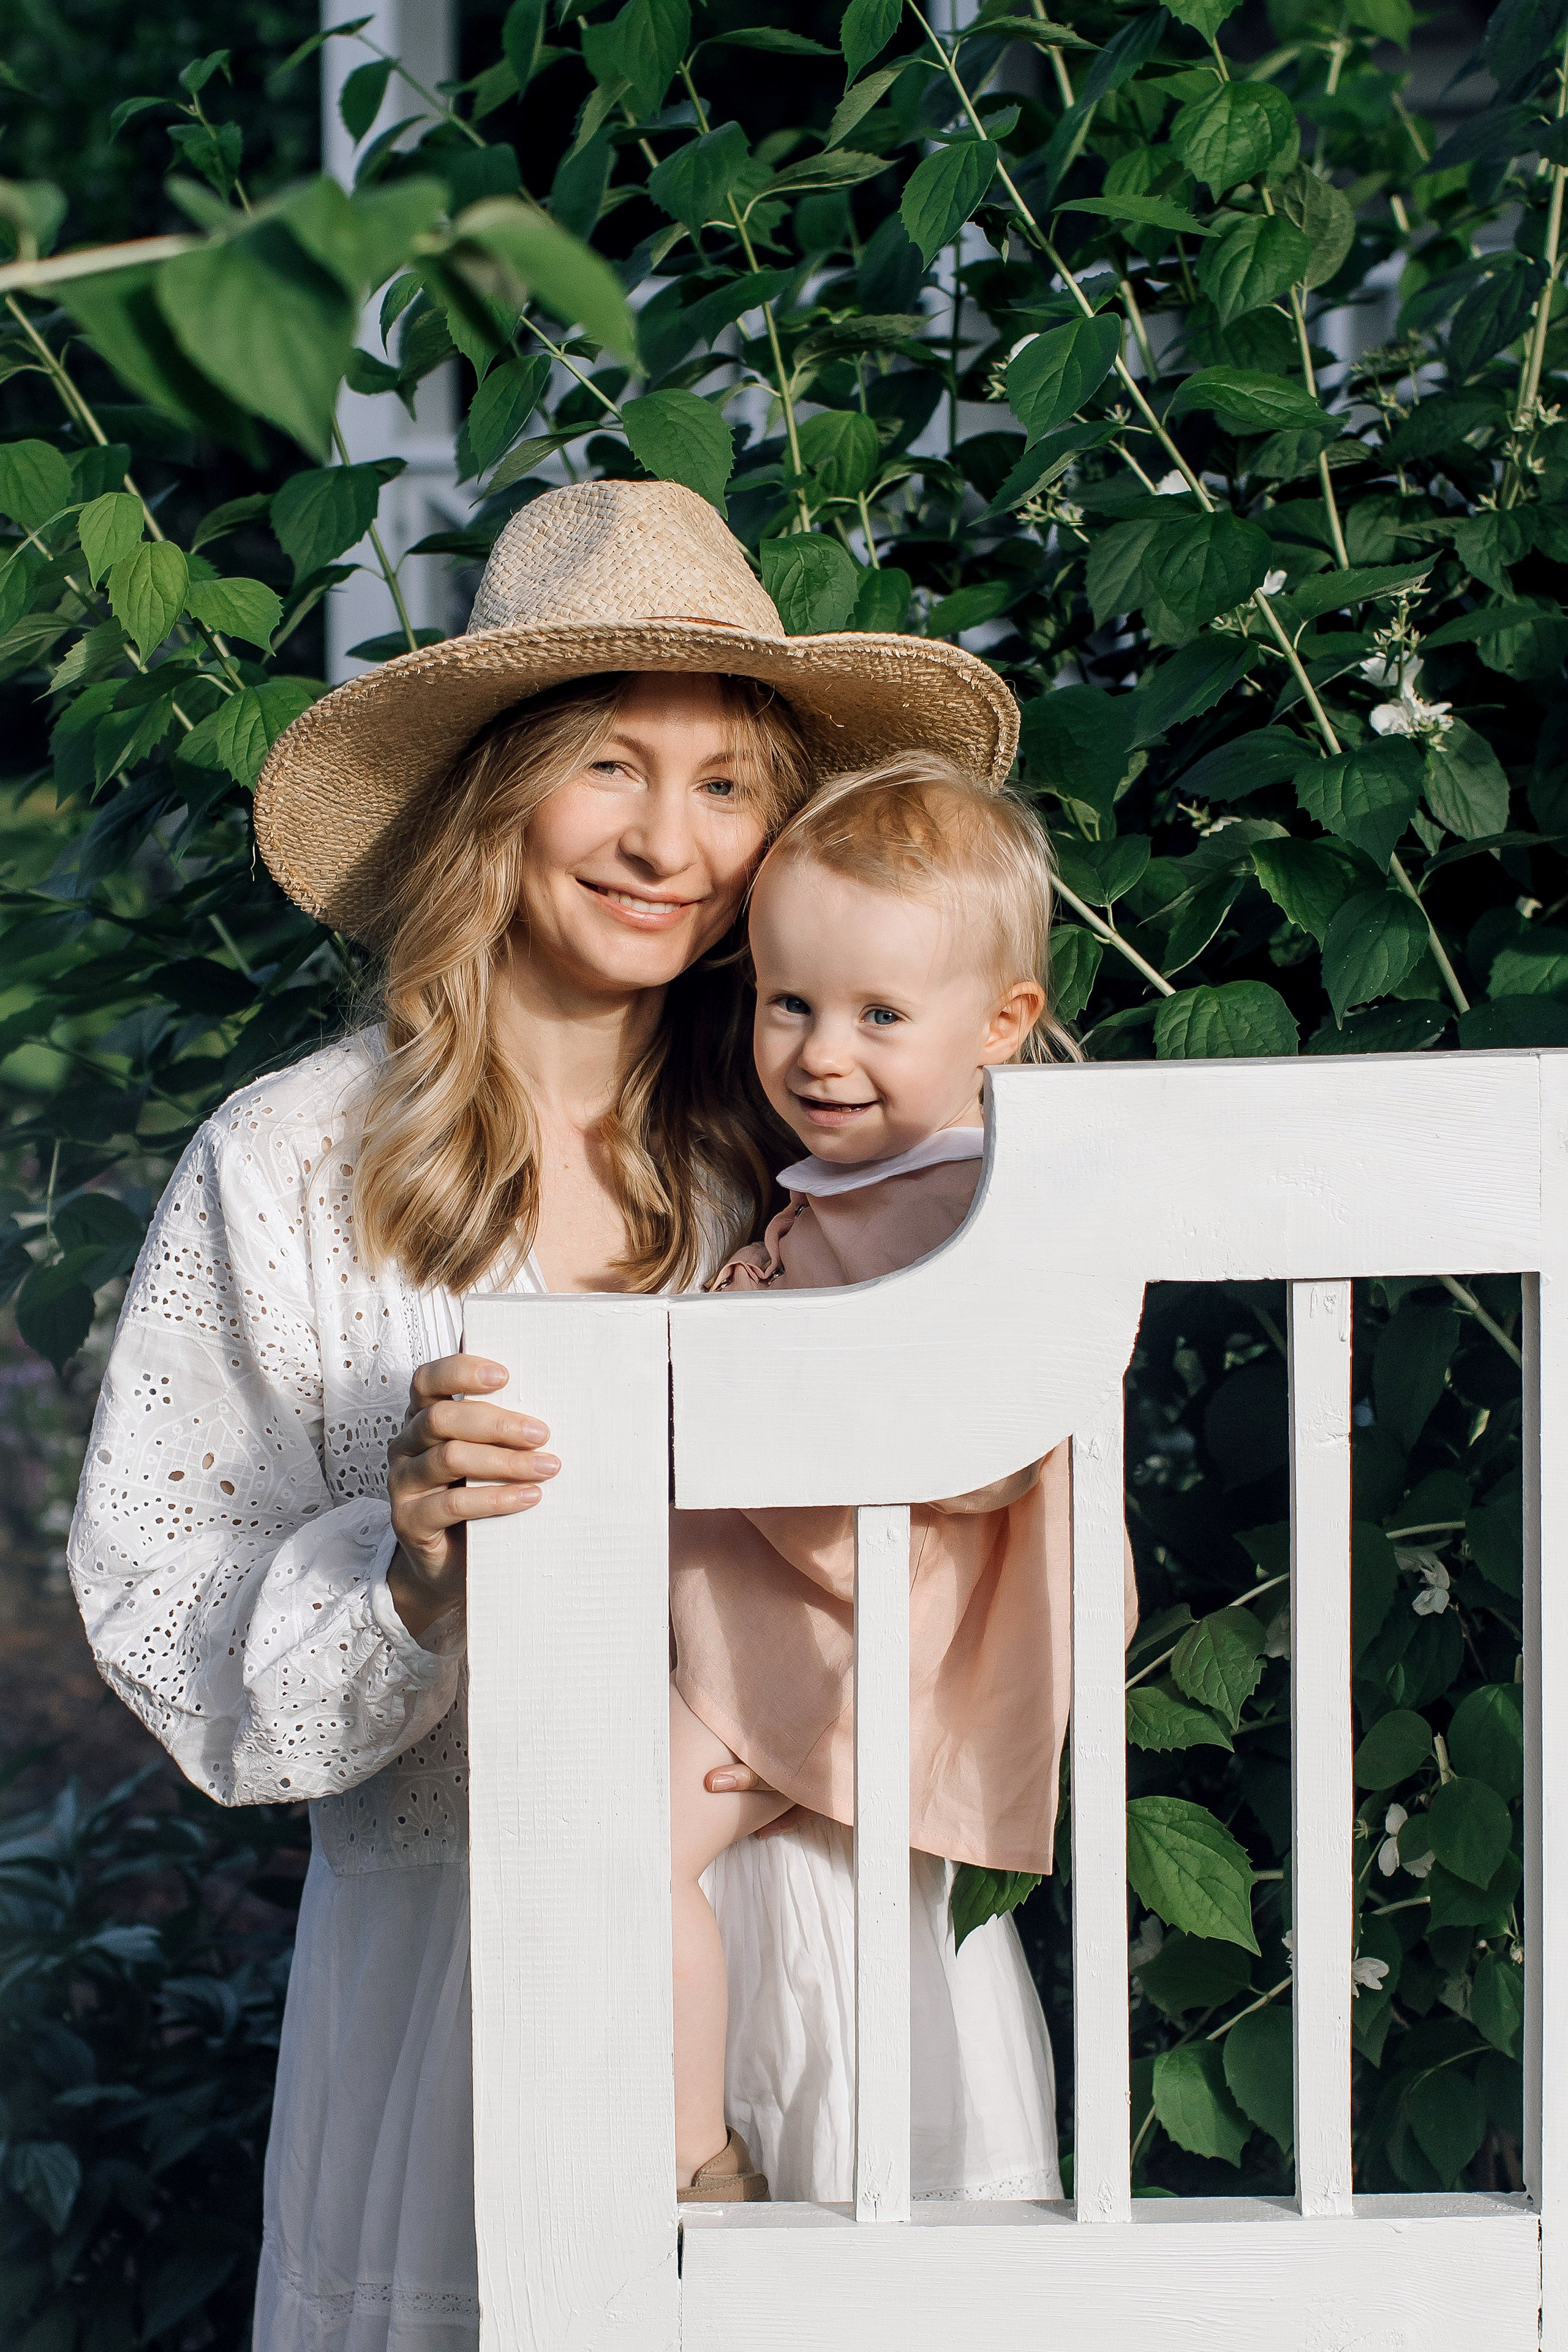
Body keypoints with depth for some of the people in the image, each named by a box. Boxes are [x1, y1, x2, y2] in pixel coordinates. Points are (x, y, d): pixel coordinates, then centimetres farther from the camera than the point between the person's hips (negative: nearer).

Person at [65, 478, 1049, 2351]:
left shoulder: (819, 1150, 1)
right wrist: (402, 1561, -19)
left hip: (827, 1924, 2)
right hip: (463, 1964, -1)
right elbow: (169, 1626, -3)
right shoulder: (287, 1169, -4)